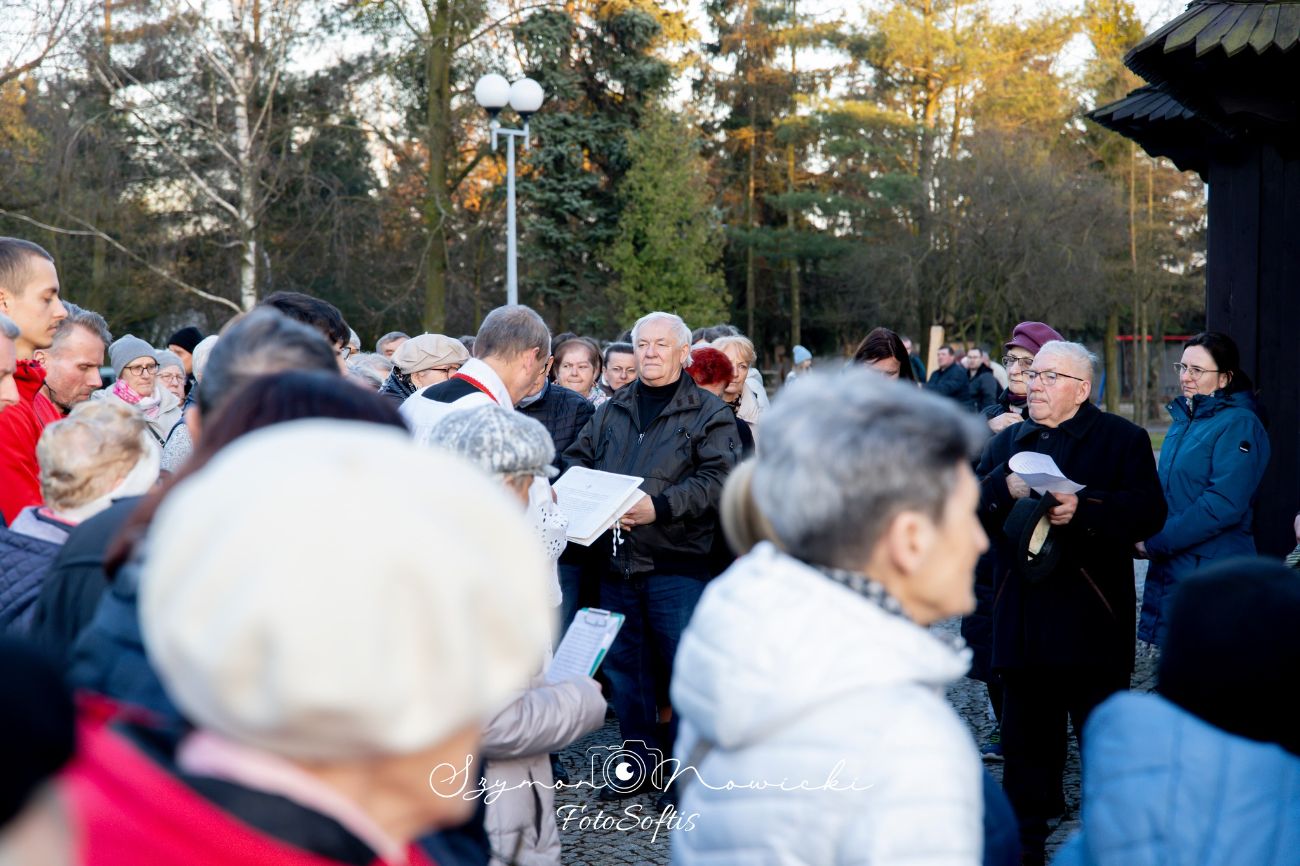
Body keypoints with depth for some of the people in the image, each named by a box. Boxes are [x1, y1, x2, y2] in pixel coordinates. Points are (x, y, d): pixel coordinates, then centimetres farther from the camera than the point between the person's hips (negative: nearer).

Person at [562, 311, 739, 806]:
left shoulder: (709, 413, 0)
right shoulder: (611, 411, 16)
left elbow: (717, 479, -12)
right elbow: (577, 459, 18)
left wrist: (660, 507, -22)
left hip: (677, 565, -5)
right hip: (616, 561, 5)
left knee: (684, 669, -2)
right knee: (624, 667, 11)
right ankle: (641, 763, 23)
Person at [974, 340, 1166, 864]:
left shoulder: (1122, 440, 2)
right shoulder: (1006, 442, 16)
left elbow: (1148, 511, -11)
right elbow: (968, 507, 7)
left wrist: (1083, 510, -21)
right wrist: (1004, 488, -11)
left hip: (1091, 621, -4)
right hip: (1021, 619, 4)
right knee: (1026, 736, 11)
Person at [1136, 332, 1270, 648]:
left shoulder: (1239, 425, -12)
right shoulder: (1184, 419, 14)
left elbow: (1223, 505, -21)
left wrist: (1155, 542, -18)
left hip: (1211, 574, -8)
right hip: (1171, 568, 8)